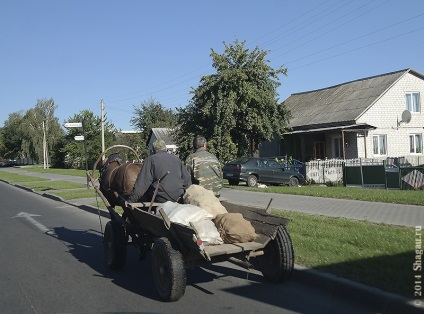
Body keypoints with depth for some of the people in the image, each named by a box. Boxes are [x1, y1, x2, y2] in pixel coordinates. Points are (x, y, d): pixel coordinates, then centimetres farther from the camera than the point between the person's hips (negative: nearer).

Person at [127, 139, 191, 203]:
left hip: (160, 200, -6)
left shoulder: (150, 159, -1)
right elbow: (187, 180, 16)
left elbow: (141, 184, -8)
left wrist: (130, 201, -4)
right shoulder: (176, 159, 15)